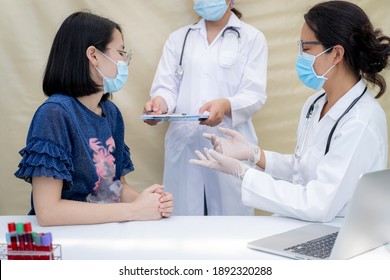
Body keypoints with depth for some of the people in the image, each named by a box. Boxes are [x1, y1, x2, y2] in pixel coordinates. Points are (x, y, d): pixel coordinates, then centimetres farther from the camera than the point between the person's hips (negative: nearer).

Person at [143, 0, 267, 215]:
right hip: (183, 145, 2)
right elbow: (166, 85, 7)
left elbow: (255, 94, -3)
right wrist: (160, 101, -17)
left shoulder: (251, 38, 8)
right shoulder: (178, 38, 17)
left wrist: (225, 105, -24)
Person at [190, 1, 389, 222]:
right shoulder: (316, 104, 4)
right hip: (303, 225, 7)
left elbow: (320, 206, -24)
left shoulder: (361, 124, -22)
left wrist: (241, 172, -20)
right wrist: (253, 153, -3)